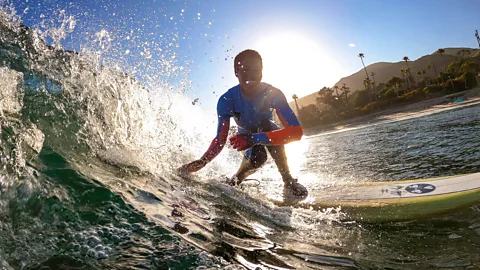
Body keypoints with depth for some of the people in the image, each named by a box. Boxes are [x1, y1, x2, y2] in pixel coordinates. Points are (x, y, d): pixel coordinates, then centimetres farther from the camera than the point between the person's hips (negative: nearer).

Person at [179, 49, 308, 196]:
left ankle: (288, 180, -21)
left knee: (266, 124, -35)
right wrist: (203, 161, -42)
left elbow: (296, 131, -40)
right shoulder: (227, 100, -27)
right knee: (256, 157, -33)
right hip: (246, 136, 0)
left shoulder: (273, 94, -31)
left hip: (268, 130, 0)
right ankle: (236, 179, 1)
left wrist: (254, 139, -51)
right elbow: (220, 140, -23)